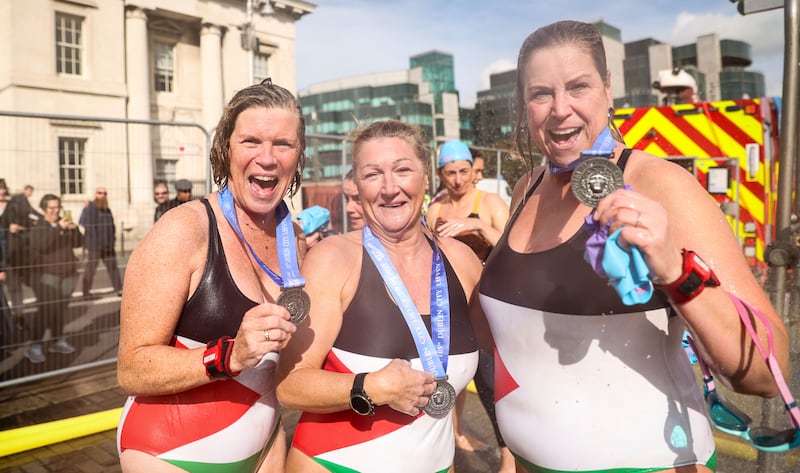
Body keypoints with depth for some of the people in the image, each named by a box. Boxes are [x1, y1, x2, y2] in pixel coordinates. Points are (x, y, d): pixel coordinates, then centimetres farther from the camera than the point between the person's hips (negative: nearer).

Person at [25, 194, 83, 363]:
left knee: (61, 308, 4)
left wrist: (74, 229, -10)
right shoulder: (37, 227, -3)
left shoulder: (64, 223, 11)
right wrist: (58, 228, -27)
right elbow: (42, 245, -21)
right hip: (46, 274, -5)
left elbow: (77, 243, 7)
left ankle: (58, 341, 17)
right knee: (46, 309, -13)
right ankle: (35, 346, -7)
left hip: (67, 273, 5)